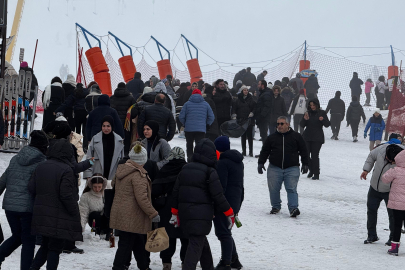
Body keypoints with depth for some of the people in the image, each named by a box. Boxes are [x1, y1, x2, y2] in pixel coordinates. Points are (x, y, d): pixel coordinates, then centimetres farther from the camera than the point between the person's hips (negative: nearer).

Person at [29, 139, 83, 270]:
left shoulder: (41, 167, 6)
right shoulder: (66, 170, -15)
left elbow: (32, 188, 5)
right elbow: (66, 194, -19)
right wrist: (74, 212, -9)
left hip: (41, 215, 6)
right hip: (59, 218, -6)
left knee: (45, 245, 20)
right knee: (55, 248, 3)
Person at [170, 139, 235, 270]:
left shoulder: (185, 169, 11)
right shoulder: (210, 172, -10)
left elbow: (176, 192, 13)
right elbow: (218, 196, -10)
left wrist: (175, 213, 20)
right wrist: (230, 213, 2)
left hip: (185, 212, 7)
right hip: (202, 214, -7)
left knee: (201, 241, 21)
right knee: (196, 244, -9)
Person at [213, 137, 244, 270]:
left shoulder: (222, 163, -14)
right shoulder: (239, 162, 16)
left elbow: (220, 186, -20)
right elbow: (241, 185, 21)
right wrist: (239, 203, 27)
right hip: (235, 203, 9)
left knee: (223, 233, -5)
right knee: (225, 232, 19)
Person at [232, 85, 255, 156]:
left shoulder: (251, 99, 4)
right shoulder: (238, 99, 5)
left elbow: (255, 107, 6)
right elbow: (234, 108, 7)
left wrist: (252, 113, -7)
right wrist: (234, 115, -5)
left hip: (249, 120, -1)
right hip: (241, 120, 1)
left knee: (249, 135, -3)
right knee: (243, 136, 6)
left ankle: (251, 151, 1)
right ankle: (244, 151, 11)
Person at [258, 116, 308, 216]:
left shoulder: (296, 136, 7)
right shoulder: (272, 137, 12)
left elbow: (303, 151, 9)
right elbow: (264, 151, 16)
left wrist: (305, 164, 3)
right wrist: (261, 163, 6)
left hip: (292, 168, -2)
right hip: (274, 168, 2)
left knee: (291, 189, -11)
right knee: (274, 189, 4)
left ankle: (293, 208, -14)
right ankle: (276, 206, 22)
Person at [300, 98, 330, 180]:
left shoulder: (322, 113, 1)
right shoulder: (308, 113, 8)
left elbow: (327, 124, -2)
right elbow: (302, 125, 5)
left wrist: (323, 120, -21)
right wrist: (304, 119, -15)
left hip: (317, 138, -4)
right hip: (307, 137, 4)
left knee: (315, 155, -10)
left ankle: (316, 174, -3)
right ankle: (311, 170, 24)